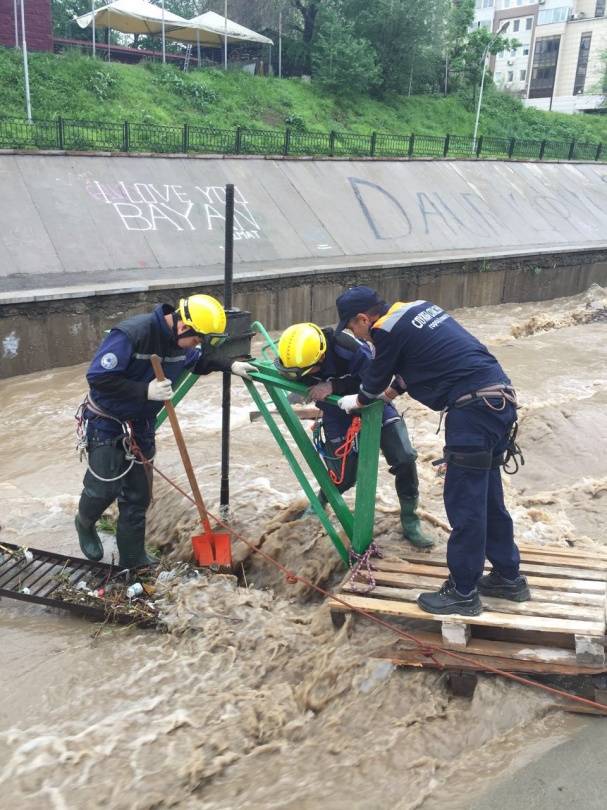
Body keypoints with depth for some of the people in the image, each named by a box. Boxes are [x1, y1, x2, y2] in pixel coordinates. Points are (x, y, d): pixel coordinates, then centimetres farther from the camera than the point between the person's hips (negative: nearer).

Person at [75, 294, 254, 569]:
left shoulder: (180, 342, -5)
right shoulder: (131, 334, -29)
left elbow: (199, 360, 18)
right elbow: (97, 377, -30)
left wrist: (230, 365, 5)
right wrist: (145, 390, -34)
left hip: (140, 426, 6)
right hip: (106, 423, -6)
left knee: (138, 495, 8)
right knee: (104, 487, -2)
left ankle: (132, 557, 23)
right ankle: (85, 524, 33)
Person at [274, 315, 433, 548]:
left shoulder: (346, 345, -38)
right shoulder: (297, 357, -23)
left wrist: (333, 386, -39)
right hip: (337, 414, 2)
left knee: (404, 459, -13)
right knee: (344, 476, 0)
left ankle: (409, 522, 6)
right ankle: (319, 503, 35)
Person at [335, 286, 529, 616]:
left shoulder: (388, 330, -9)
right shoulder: (416, 308, 18)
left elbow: (376, 377, 7)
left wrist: (357, 401, 27)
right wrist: (384, 395, 40)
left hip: (474, 408, -9)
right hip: (499, 399, 9)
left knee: (463, 502, -1)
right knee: (486, 496, 18)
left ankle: (463, 593, 8)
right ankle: (508, 577, 29)